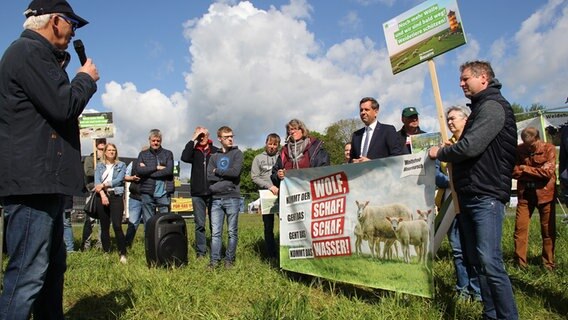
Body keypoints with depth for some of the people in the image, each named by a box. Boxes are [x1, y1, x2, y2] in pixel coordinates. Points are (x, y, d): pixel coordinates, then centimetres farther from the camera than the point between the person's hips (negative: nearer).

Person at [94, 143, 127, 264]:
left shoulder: (121, 165, 10)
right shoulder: (99, 166, 15)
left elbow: (119, 180, -3)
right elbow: (97, 181, 2)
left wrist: (104, 184, -11)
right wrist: (102, 194, -13)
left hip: (116, 196, -3)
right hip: (101, 196, 3)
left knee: (117, 226, -14)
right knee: (104, 227, 6)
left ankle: (122, 254, -12)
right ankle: (106, 252, 15)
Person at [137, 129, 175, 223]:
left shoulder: (168, 154, 8)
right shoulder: (143, 154, 12)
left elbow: (169, 170, -8)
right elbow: (139, 170, -4)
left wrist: (147, 171, -6)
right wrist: (157, 167, -7)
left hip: (164, 193, -1)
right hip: (147, 192, 1)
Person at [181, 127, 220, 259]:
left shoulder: (216, 151, 7)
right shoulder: (194, 151, 8)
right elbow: (184, 157, -13)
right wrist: (192, 140, -11)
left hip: (213, 193, -1)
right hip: (197, 193, 1)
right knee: (199, 224, 5)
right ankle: (201, 252, 12)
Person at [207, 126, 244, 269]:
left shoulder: (237, 153, 5)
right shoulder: (214, 157, 15)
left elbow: (235, 172, -12)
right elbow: (210, 177, 2)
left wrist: (217, 171, -1)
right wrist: (226, 176, -9)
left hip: (232, 198, -3)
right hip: (216, 198, 3)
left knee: (232, 232, 3)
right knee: (215, 232, 2)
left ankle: (229, 259, 12)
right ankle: (214, 259, 9)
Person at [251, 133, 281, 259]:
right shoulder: (258, 158, 11)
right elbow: (254, 177, 2)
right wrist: (269, 186, -11)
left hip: (282, 194, 0)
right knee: (268, 226, 5)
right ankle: (272, 256, 14)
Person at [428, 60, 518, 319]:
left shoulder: (492, 106, -10)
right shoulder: (480, 108, 20)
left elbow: (470, 147, -21)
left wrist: (439, 152, -6)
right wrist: (446, 154, 6)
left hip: (486, 196, -10)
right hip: (469, 196, 10)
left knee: (490, 262, -12)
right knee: (477, 260, 11)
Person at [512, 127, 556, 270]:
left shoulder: (549, 149, -7)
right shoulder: (519, 150, 0)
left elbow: (548, 172, -17)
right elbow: (514, 172, -7)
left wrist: (525, 169, -11)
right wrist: (538, 175, -16)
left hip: (545, 194, -2)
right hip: (525, 194, 2)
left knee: (548, 230, 6)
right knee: (520, 228, -1)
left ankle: (548, 263, 21)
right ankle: (520, 262, 9)